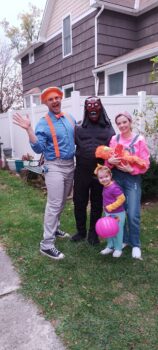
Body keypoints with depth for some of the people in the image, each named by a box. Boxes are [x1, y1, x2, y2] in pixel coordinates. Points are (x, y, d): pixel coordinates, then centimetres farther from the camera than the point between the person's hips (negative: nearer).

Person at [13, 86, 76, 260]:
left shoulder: (70, 118, 10)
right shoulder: (44, 123, -8)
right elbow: (38, 148, -19)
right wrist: (29, 129, -29)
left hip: (70, 165, 6)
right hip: (54, 166, -6)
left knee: (62, 202, 17)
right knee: (54, 204, -9)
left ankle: (54, 228, 37)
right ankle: (47, 244, -2)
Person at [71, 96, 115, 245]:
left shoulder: (108, 129, 6)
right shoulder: (79, 128, 7)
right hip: (81, 173, 1)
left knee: (97, 204, 10)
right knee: (79, 203, 9)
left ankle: (93, 232, 27)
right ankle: (81, 231, 28)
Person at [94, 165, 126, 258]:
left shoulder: (114, 188, -25)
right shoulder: (105, 186, 2)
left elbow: (122, 199, -24)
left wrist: (110, 207, -21)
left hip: (117, 214, -8)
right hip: (108, 213, 8)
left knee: (117, 231, 7)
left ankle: (118, 249, 23)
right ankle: (110, 247, 33)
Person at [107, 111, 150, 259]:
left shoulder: (139, 140, -5)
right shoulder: (114, 139, 4)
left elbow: (145, 163, -5)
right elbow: (107, 158, 7)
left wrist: (131, 169, -18)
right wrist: (110, 161, -15)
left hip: (132, 179, -3)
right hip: (116, 177, 3)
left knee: (133, 215, -5)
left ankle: (135, 244, 14)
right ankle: (123, 239, 29)